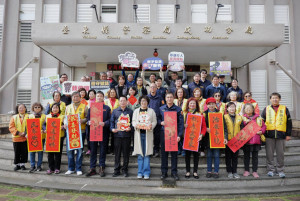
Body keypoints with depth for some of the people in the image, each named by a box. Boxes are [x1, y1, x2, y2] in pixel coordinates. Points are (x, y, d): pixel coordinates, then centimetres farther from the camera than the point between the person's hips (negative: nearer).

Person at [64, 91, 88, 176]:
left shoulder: (84, 107, 4)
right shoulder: (68, 107, 15)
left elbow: (87, 118, -1)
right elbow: (65, 117, 16)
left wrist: (82, 120, -20)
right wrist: (65, 123, -4)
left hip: (80, 131, -3)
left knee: (79, 150, 1)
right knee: (69, 150, 5)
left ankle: (78, 169, 12)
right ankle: (71, 168, 18)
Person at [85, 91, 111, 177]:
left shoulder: (107, 108, 5)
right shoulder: (91, 107, 11)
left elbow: (110, 120, -1)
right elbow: (88, 118, 11)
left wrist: (104, 123, -19)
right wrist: (88, 122, -10)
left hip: (103, 132, -2)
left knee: (103, 150, 4)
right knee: (93, 150, 7)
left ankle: (102, 168, 15)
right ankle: (92, 168, 16)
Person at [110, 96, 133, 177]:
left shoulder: (130, 112, 8)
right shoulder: (115, 111, 11)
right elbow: (112, 121, 10)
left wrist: (130, 128, -11)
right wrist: (112, 129, -6)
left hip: (127, 135, -1)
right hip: (117, 135, 1)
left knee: (126, 153, 5)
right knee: (117, 153, 5)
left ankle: (125, 170, 17)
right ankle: (117, 170, 17)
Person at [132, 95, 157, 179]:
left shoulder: (151, 111, 11)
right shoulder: (136, 111, 15)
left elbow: (154, 121, 6)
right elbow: (133, 121, 10)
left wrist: (151, 126, -14)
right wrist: (136, 125, -11)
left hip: (148, 133, -1)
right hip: (138, 133, 1)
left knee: (147, 154, -2)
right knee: (140, 154, 2)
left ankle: (146, 172, 5)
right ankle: (140, 172, 10)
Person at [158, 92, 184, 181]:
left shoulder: (178, 109, 2)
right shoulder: (161, 109, 8)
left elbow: (181, 123, -1)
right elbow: (157, 118, 15)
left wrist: (179, 135, -9)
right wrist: (161, 122, -8)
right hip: (163, 133, 2)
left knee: (174, 153, 4)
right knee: (164, 153, 7)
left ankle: (174, 172, 16)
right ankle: (164, 172, 18)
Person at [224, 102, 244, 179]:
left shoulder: (239, 117, 9)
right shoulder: (225, 117, 0)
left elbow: (242, 129, 10)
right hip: (228, 140, -2)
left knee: (235, 156, 8)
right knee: (228, 156, 5)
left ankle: (235, 172, 18)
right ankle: (229, 172, 15)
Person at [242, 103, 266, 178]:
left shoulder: (258, 118, 8)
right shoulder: (243, 118, 2)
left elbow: (263, 126, 10)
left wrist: (261, 131, -7)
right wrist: (245, 122, -20)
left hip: (256, 140, 1)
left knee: (255, 156, 7)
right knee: (246, 156, 9)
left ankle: (254, 171, 17)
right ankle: (247, 170, 21)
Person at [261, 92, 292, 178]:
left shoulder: (284, 109, 8)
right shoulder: (266, 109, 8)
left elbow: (289, 122, 9)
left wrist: (288, 134, 4)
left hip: (281, 135, 0)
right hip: (269, 134, 0)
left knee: (280, 153, 6)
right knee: (269, 153, 5)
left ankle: (280, 170, 18)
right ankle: (270, 170, 16)